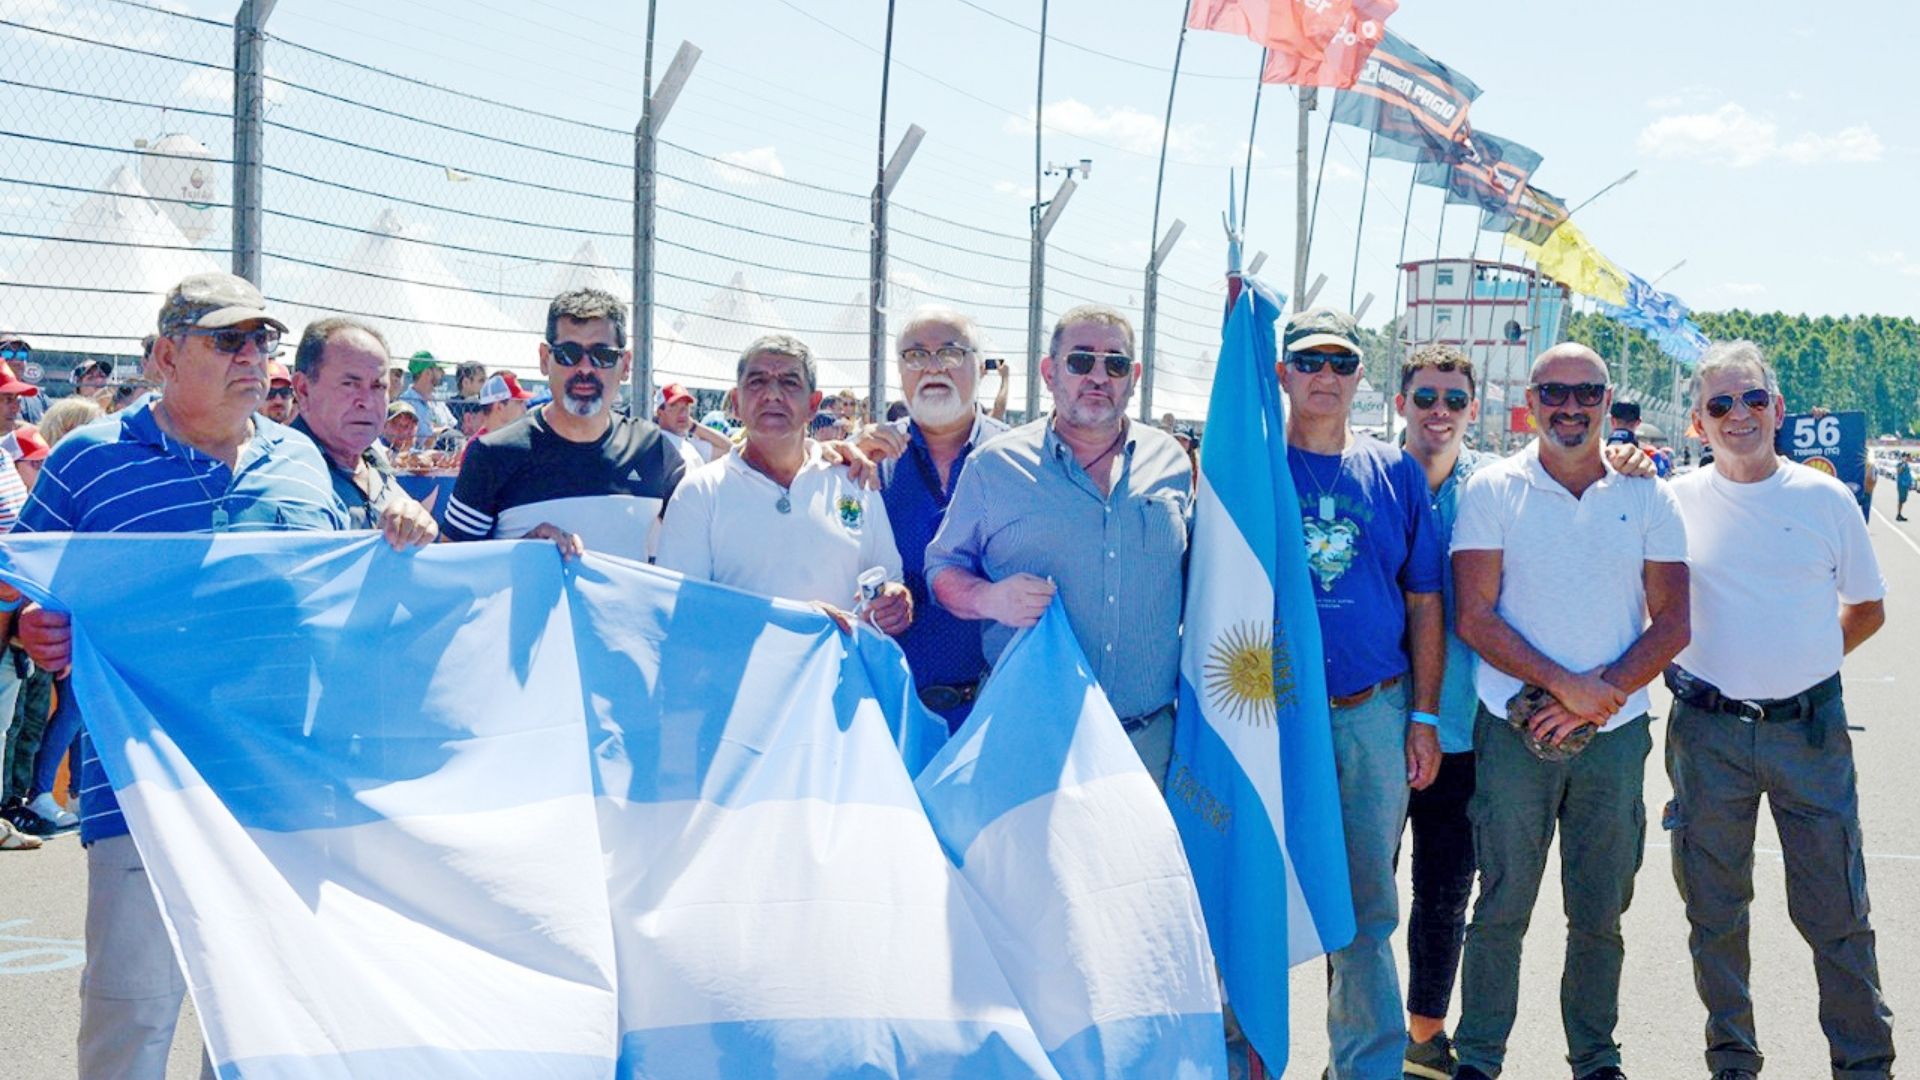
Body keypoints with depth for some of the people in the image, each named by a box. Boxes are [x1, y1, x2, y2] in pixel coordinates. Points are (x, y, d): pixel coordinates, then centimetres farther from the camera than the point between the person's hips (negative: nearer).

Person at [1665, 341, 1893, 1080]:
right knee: (1715, 912, 9)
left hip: (1810, 729, 0)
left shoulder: (1825, 498, 2)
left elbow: (1867, 607, 11)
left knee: (1836, 913, 4)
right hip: (1706, 733, 0)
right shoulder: (1675, 501, 0)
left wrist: (1803, 661, 3)